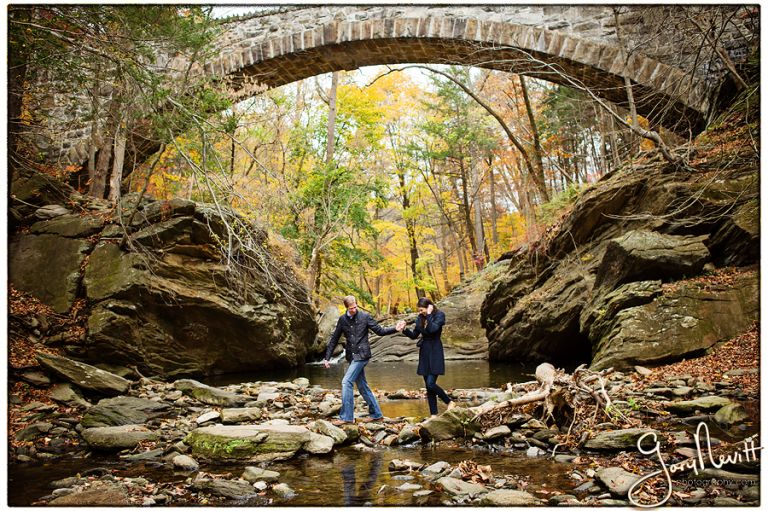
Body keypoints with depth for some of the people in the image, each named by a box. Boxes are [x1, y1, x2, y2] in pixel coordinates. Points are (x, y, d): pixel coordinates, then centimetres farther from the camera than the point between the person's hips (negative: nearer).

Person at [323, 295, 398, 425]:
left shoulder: (365, 316, -4)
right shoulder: (342, 319, 6)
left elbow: (380, 331, 0)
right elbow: (334, 339, 10)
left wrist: (395, 329, -16)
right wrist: (327, 358, 7)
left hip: (362, 355, -5)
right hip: (351, 356, 5)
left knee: (346, 382, -15)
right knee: (362, 385, 11)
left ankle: (346, 416, -10)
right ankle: (376, 414, 23)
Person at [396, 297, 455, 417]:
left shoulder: (439, 315, -9)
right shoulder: (420, 318, 8)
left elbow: (433, 329, -26)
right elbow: (414, 335, 11)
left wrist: (428, 315, -18)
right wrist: (404, 329, -5)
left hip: (435, 352, -6)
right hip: (424, 352, 6)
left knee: (431, 383, -14)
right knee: (428, 386, 6)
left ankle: (450, 402, 8)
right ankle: (434, 414, 12)